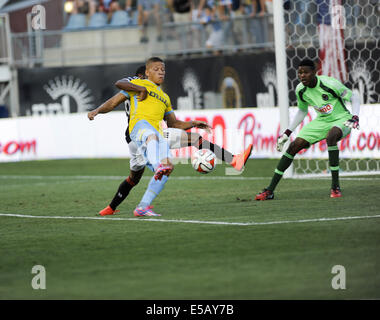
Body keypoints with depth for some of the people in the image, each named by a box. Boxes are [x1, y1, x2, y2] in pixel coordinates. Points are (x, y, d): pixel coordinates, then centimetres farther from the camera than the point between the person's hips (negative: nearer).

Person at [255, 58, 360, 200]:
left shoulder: (329, 83, -23)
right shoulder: (300, 90, -6)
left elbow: (354, 98, -12)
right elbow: (302, 111, 14)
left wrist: (354, 118, -27)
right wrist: (287, 133, 11)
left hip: (341, 120, -5)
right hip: (322, 121, 6)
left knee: (331, 137, -39)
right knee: (295, 146, -8)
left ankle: (335, 187, -30)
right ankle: (270, 190, -2)